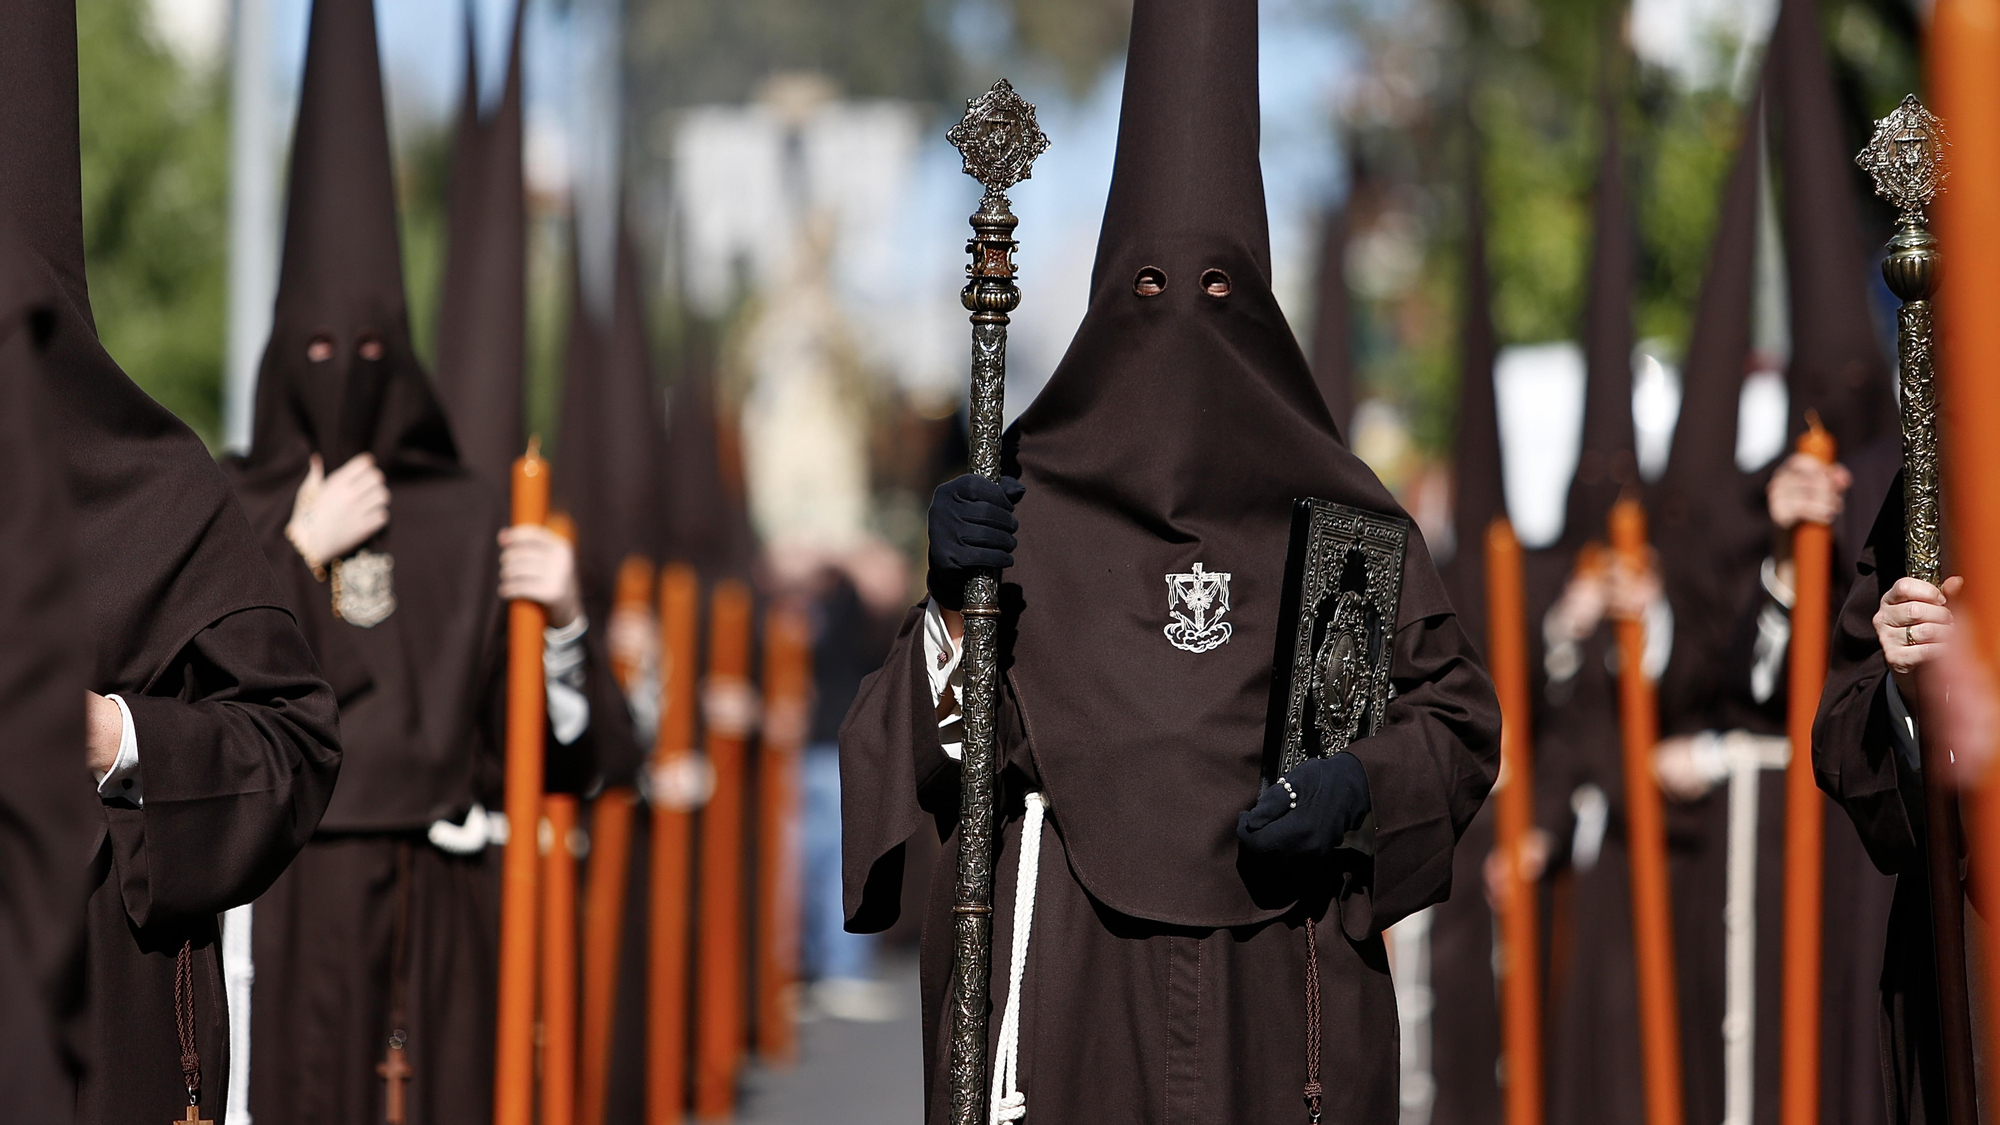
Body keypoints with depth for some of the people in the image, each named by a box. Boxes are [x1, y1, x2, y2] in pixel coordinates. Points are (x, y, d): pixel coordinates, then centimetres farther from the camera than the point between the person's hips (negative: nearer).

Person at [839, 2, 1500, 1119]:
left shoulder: (1332, 512, 8)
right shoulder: (1025, 498, 7)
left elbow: (1460, 720, 12)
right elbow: (942, 747, 3)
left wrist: (1360, 788, -8)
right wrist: (956, 602, -15)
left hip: (1278, 974, 1)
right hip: (1064, 951, -1)